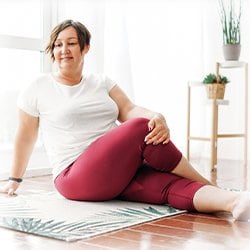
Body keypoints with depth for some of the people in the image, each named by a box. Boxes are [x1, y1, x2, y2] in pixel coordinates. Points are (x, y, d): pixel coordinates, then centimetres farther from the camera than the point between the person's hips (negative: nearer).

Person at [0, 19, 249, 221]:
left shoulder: (102, 82, 16)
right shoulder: (38, 90, 6)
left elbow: (130, 110, 1)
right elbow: (25, 136, 14)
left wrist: (157, 118, -22)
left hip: (121, 170, 5)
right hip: (76, 177, -5)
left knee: (173, 184, -26)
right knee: (140, 129, -28)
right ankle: (210, 187, -17)